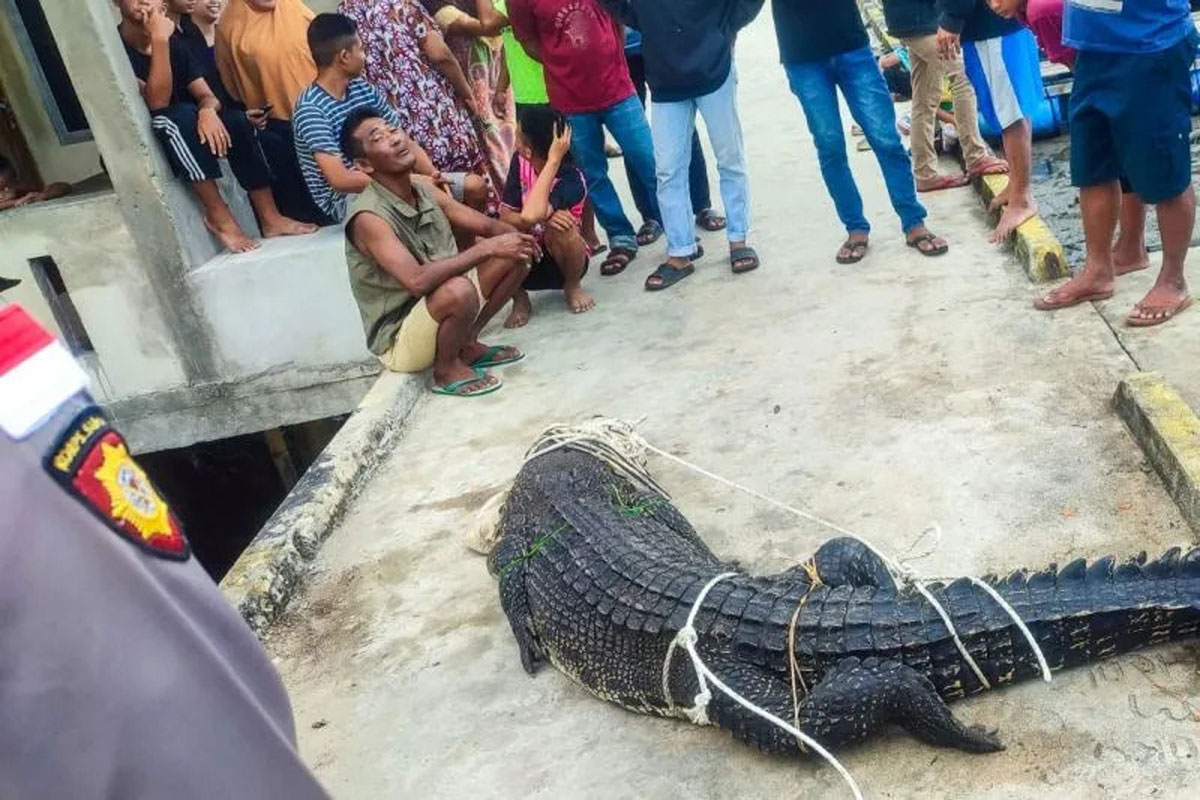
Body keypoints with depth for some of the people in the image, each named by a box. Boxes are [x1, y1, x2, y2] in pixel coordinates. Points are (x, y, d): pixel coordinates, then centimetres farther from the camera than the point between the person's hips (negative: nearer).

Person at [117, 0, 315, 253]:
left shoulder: (174, 42, 4)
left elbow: (207, 96, -4)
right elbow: (157, 102, -26)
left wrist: (207, 111, -28)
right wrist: (159, 40, -32)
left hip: (184, 134, 6)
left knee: (235, 120, -19)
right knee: (179, 116, -34)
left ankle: (269, 217, -21)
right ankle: (217, 215, -30)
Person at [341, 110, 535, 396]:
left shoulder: (425, 190, 0)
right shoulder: (368, 217, -24)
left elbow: (487, 226, 6)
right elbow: (417, 281, -36)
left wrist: (516, 238, -18)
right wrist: (487, 248, -32)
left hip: (437, 310, 8)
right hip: (399, 339, -8)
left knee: (515, 257, 3)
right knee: (458, 291, -37)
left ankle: (468, 344, 11)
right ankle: (447, 368, -7)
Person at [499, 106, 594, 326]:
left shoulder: (572, 179, -28)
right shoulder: (520, 162, -10)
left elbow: (529, 216, -45)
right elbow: (506, 215, -14)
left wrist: (553, 160, -41)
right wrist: (542, 217, -35)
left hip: (563, 259, -4)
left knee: (559, 225, -37)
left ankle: (573, 287, -6)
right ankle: (520, 298, 0)